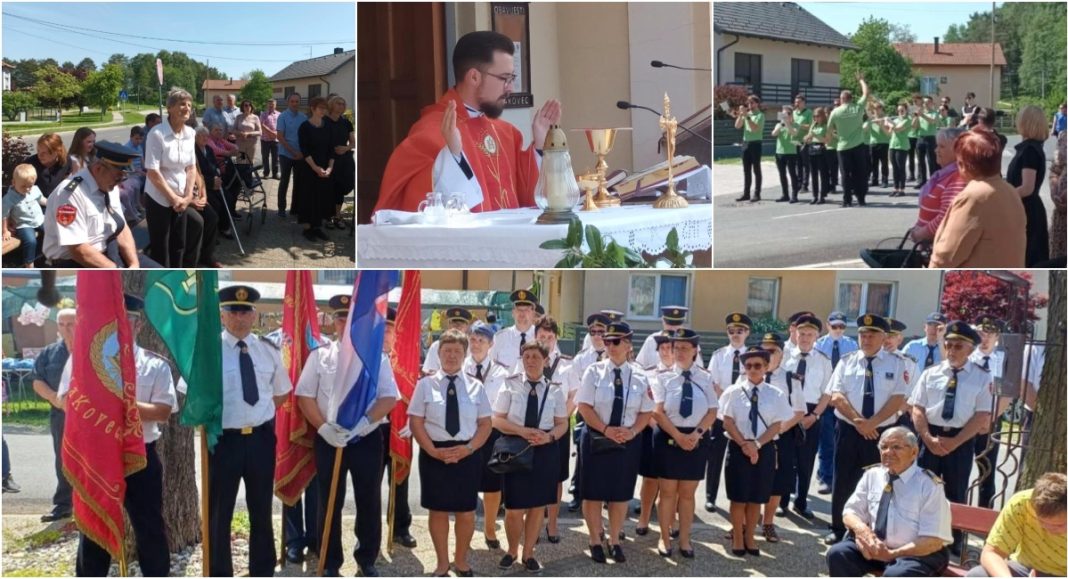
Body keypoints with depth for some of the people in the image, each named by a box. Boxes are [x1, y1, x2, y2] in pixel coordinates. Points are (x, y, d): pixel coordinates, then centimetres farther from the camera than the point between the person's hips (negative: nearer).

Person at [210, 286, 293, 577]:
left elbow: (281, 392, 17)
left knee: (261, 509, 16)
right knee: (219, 512, 8)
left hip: (261, 438, 4)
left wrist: (262, 415, 6)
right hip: (223, 439, -4)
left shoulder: (269, 350, 5)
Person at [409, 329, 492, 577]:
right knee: (438, 510, 8)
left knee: (466, 511, 7)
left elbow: (485, 424, 3)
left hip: (467, 454, 1)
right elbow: (415, 422, -3)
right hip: (434, 454, -1)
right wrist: (433, 450, -14)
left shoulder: (475, 386, 4)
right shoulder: (426, 384, 1)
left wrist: (468, 448, -13)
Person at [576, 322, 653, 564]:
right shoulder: (594, 372, -3)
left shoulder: (639, 376, 2)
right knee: (593, 493, 4)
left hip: (628, 441, 2)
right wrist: (606, 430, -17)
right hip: (597, 439, -2)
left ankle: (614, 541, 25)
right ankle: (596, 540, 19)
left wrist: (632, 431, -13)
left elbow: (646, 411, 4)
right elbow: (584, 407, -8)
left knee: (621, 494, 10)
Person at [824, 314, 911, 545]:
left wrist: (872, 423, -17)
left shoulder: (896, 363, 2)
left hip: (881, 433, -1)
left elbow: (898, 399, -7)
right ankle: (838, 529, 20)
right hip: (848, 431, 1)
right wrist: (858, 421, -16)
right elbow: (836, 396, -3)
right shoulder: (847, 361, 6)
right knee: (843, 482, 7)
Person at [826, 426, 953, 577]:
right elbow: (851, 511, 8)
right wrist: (861, 528, -17)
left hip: (917, 554, -5)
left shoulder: (929, 485, -11)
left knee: (895, 575, -35)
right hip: (874, 546, 5)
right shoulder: (872, 475, 4)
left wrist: (892, 554, -22)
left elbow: (933, 540, -15)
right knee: (837, 554, -20)